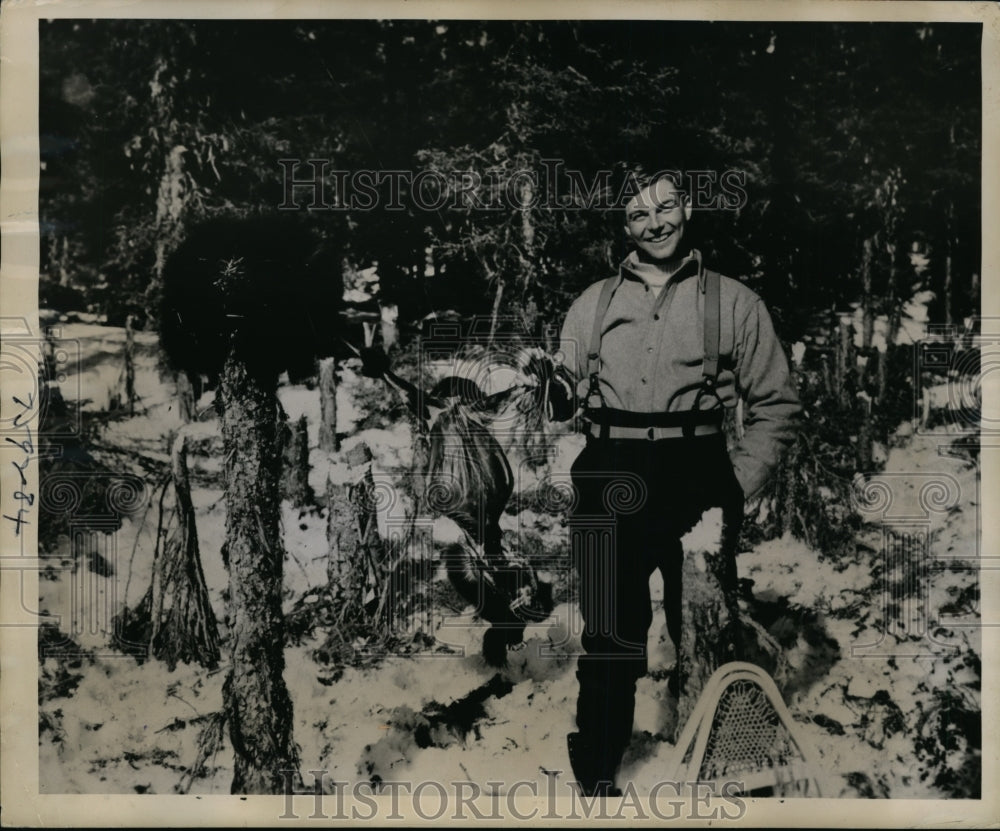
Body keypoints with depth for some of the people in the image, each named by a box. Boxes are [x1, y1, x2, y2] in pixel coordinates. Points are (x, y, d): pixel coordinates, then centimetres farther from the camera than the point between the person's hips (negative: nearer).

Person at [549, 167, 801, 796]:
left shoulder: (734, 303, 9)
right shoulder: (592, 305, 16)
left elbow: (777, 405, 7)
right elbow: (562, 401, 15)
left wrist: (739, 483, -2)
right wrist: (538, 381, -6)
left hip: (697, 482, -1)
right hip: (609, 487, 1)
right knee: (610, 639, 4)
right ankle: (596, 780, 17)